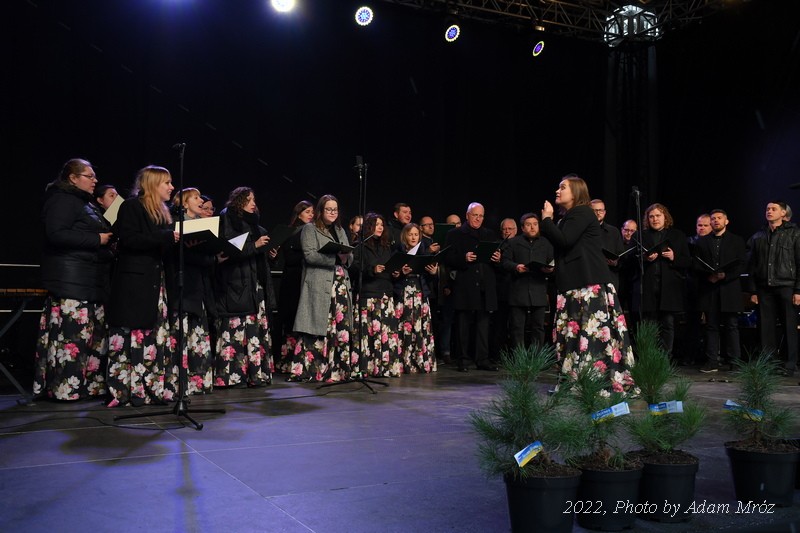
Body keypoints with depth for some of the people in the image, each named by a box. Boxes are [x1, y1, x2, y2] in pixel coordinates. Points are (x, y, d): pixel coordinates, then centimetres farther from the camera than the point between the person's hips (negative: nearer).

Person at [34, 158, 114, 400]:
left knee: (93, 333, 8)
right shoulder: (62, 200, -7)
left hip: (90, 280, 10)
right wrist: (96, 239, -17)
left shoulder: (85, 203, 23)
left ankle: (90, 385, 12)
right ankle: (64, 388, -6)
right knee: (72, 333, -10)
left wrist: (108, 238, 11)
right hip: (70, 279, -10)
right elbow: (56, 234, -20)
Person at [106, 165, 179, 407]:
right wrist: (167, 236, -19)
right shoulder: (131, 206, -3)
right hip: (134, 281, -8)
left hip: (155, 280, 8)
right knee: (132, 335, -9)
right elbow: (129, 239, -16)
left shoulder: (162, 213, 21)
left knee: (155, 336, 4)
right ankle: (125, 390, -5)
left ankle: (154, 387, 7)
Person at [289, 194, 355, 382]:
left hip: (340, 284, 6)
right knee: (318, 328, -10)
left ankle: (338, 370, 8)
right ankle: (306, 370, -6)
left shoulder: (340, 231, 23)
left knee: (341, 328, 2)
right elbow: (309, 255, -11)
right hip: (319, 286, -6)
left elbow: (350, 257, 19)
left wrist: (346, 257, -5)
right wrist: (335, 257, -18)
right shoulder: (310, 229, 2)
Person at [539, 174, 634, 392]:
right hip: (574, 284, 10)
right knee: (571, 333, 7)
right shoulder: (569, 217, 22)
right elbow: (559, 244, 18)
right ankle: (573, 381, 10)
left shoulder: (582, 213, -7)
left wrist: (547, 219, -8)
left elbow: (564, 240, -19)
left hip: (590, 284, -10)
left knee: (592, 332, -10)